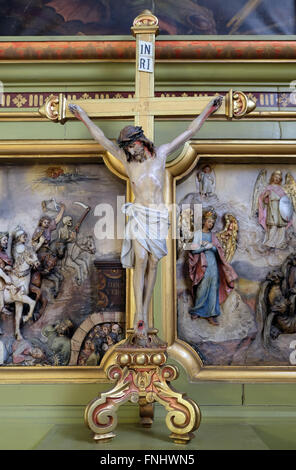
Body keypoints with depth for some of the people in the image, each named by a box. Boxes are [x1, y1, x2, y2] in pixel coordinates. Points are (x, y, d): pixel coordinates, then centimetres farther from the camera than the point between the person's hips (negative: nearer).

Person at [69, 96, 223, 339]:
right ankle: (139, 316, -9)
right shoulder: (127, 160, 9)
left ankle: (145, 313, 9)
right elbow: (102, 138, 13)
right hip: (139, 215, -1)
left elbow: (190, 132, 14)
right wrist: (84, 117, 16)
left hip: (159, 217, 1)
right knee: (140, 261, -12)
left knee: (153, 264, 1)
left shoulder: (161, 153, 9)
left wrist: (208, 109, 17)